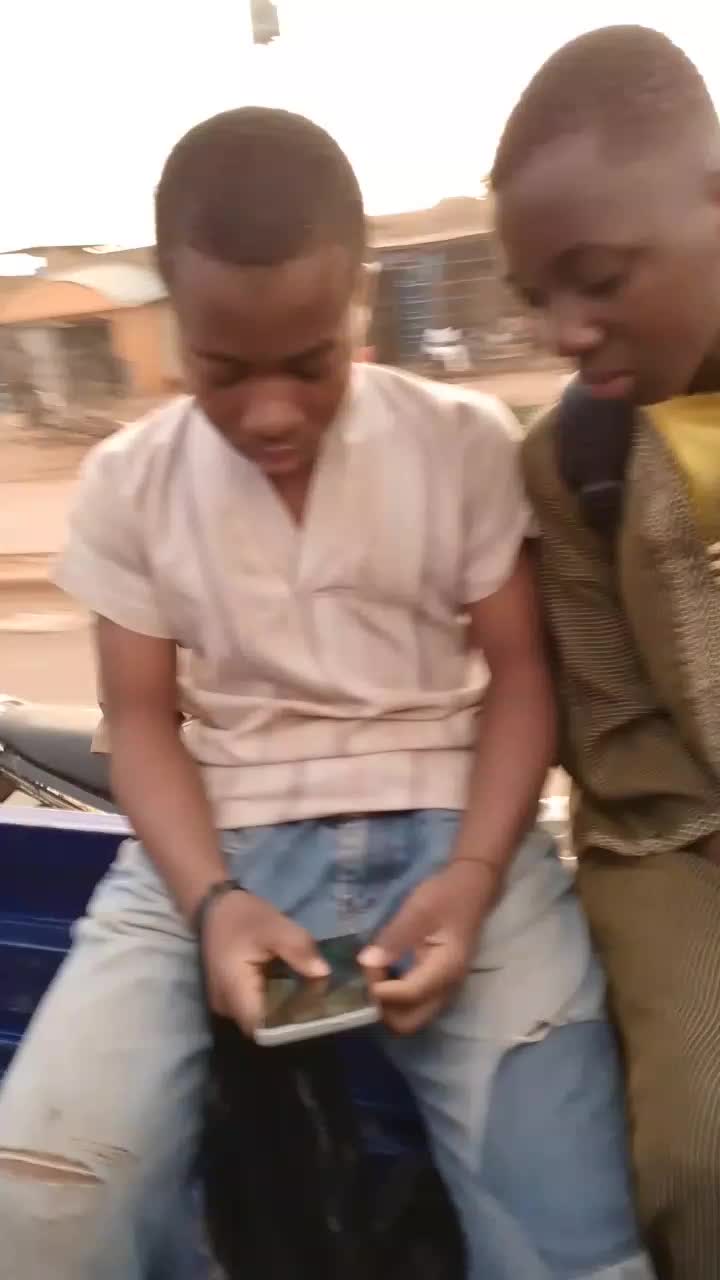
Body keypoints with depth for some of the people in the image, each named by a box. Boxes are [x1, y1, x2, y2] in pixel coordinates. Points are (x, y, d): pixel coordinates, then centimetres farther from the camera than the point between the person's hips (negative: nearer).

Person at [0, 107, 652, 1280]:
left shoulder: (467, 444, 0)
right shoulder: (129, 483, 2)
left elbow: (520, 674, 2)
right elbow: (143, 720, 3)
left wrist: (473, 874, -14)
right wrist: (213, 900, -15)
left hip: (446, 830, 0)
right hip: (221, 847, 1)